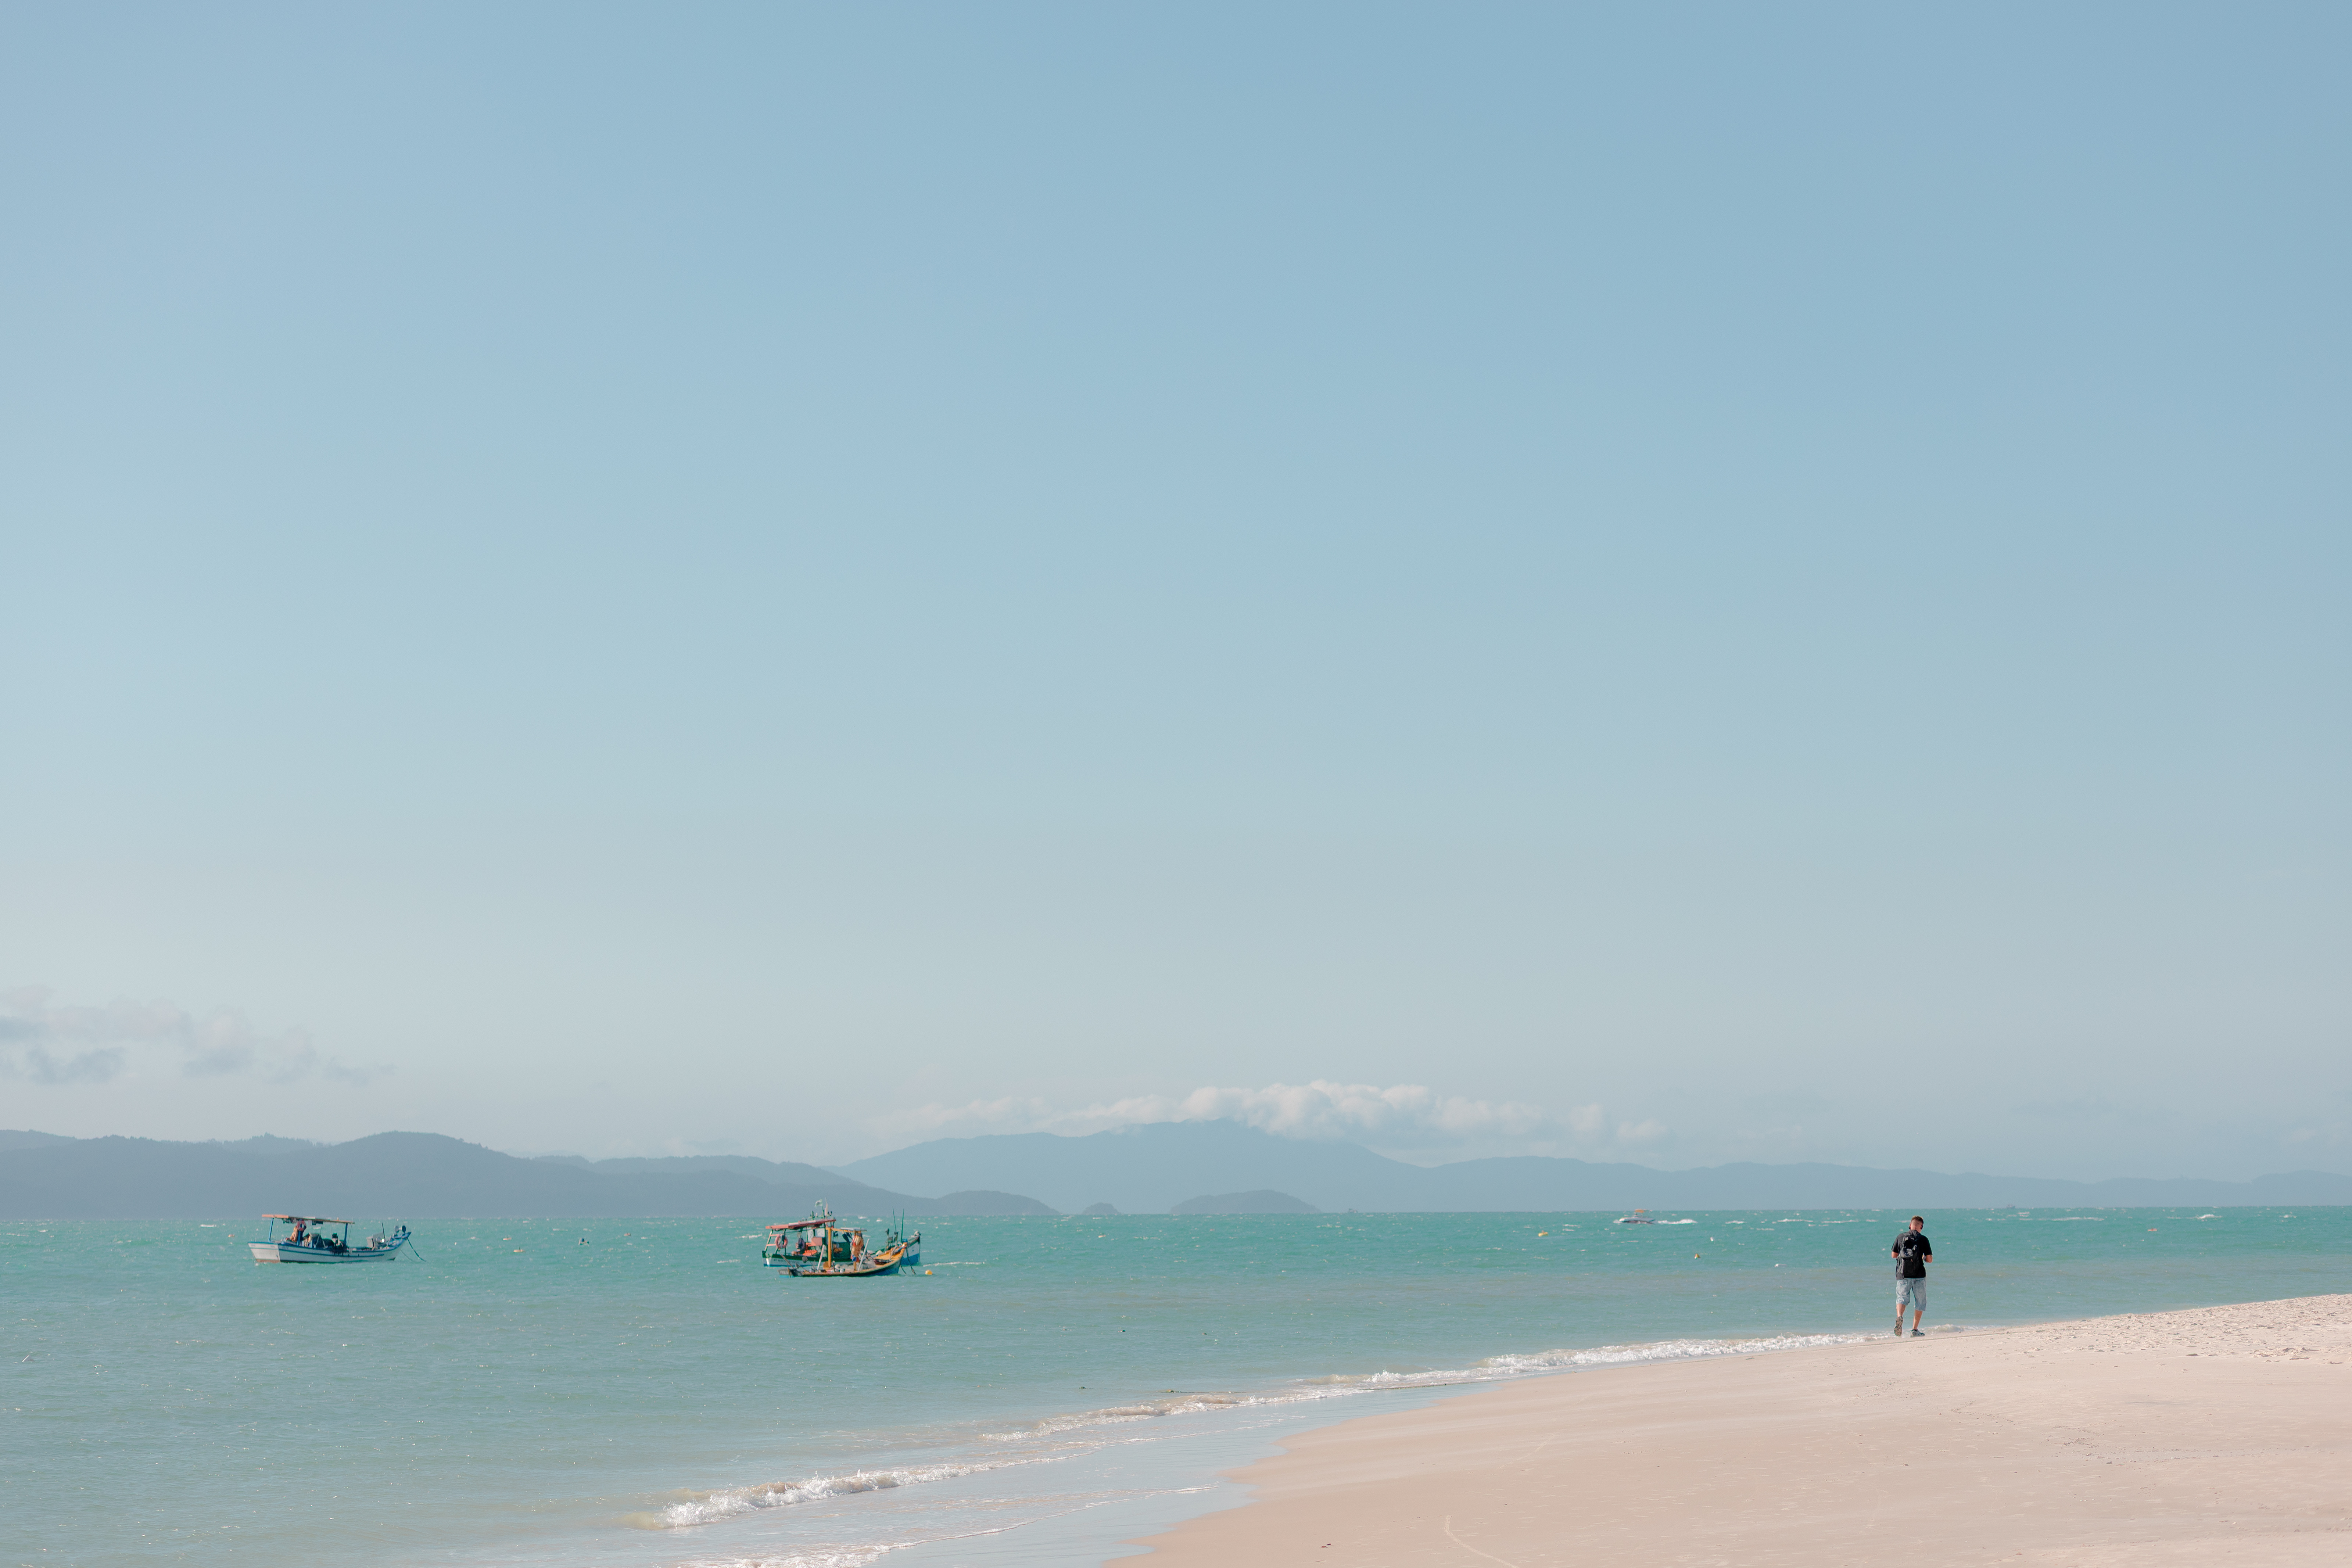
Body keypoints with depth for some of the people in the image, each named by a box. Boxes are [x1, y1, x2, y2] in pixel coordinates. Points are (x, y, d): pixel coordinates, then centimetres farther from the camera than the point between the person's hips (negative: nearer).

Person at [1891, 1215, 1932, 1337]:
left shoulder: (1901, 1238, 4)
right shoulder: (1923, 1239, -3)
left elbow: (1894, 1255, 12)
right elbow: (1930, 1260, -4)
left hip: (1903, 1275, 1)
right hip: (1919, 1275, -1)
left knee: (1902, 1299, 10)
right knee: (1920, 1303, 12)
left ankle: (1899, 1317, -22)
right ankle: (1915, 1330, 8)